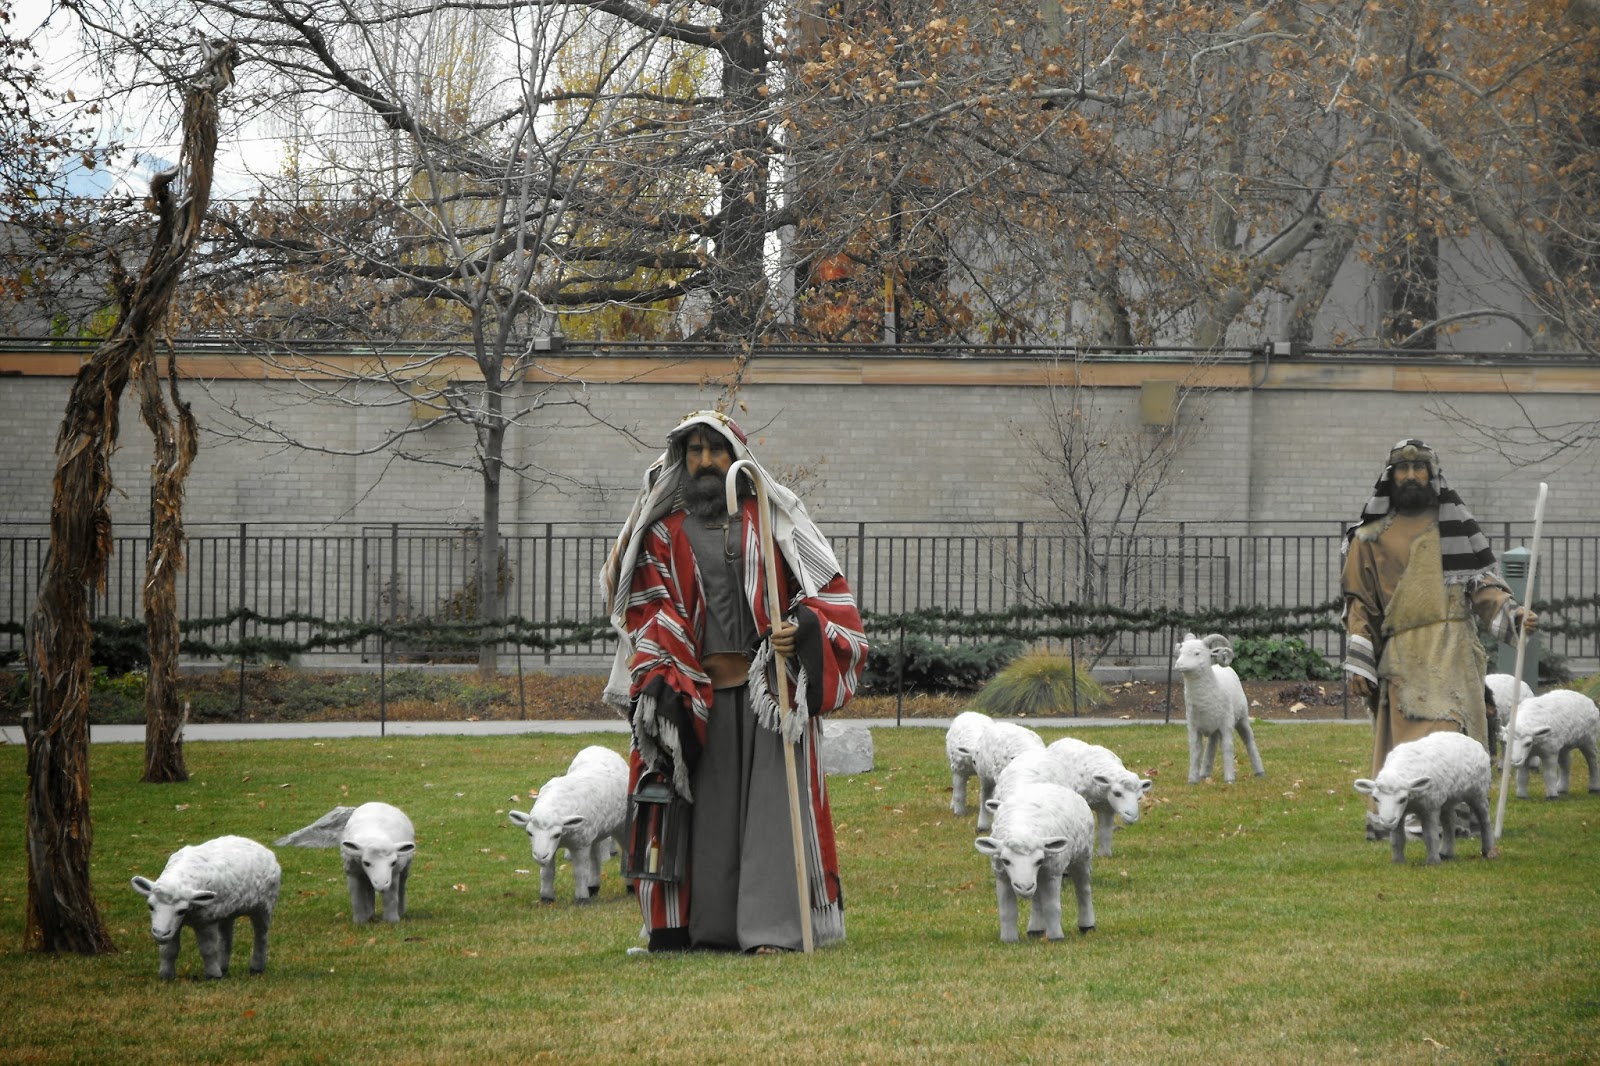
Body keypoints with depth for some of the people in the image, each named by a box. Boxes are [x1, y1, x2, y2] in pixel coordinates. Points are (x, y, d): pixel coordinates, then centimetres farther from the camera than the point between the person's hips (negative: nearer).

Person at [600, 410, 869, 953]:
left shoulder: (772, 521, 10)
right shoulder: (665, 532, 13)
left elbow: (826, 590, 8)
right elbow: (649, 618, 10)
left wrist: (801, 629, -12)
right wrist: (657, 683, -4)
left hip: (770, 688, -2)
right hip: (699, 696, 2)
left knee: (769, 804, -8)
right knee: (710, 808, 0)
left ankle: (772, 928, -12)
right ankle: (714, 927, 2)